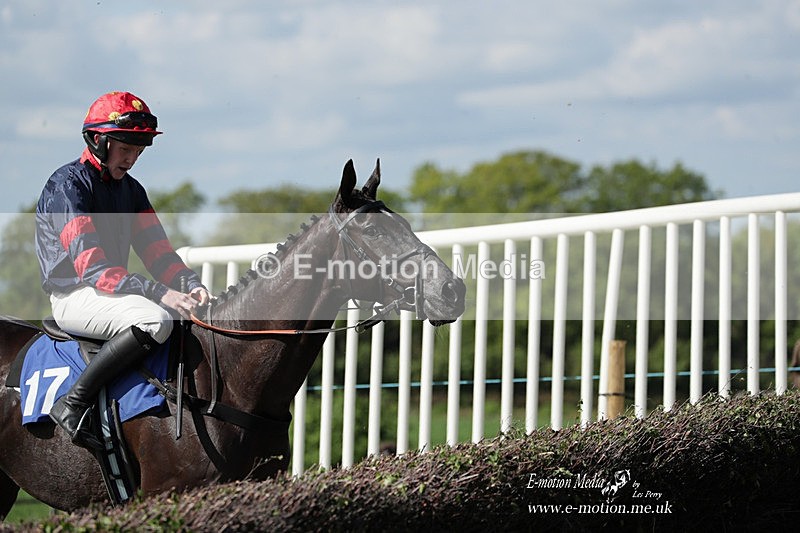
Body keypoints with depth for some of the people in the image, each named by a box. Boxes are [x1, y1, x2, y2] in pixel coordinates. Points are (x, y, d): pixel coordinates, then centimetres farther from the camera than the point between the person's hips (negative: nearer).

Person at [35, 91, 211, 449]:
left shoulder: (131, 190, 14)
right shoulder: (67, 185, -14)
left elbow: (155, 250, 8)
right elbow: (92, 267, -23)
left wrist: (191, 284, -14)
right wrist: (158, 292, -32)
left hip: (113, 293, 9)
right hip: (73, 296, -9)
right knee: (155, 319, -33)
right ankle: (73, 405, -30)